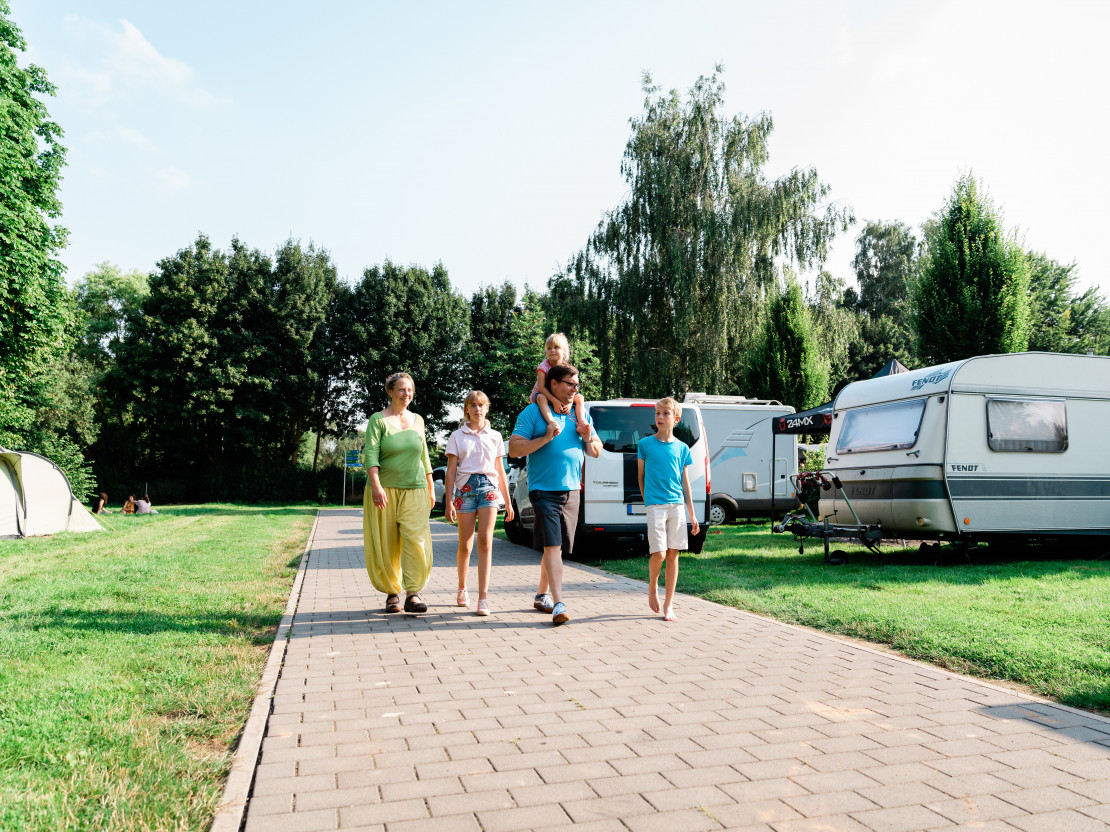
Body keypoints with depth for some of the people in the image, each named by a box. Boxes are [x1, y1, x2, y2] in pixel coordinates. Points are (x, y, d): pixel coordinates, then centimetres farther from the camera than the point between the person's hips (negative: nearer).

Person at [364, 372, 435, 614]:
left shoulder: (418, 420, 13)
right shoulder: (378, 420, 0)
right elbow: (371, 455, -11)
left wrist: (430, 489, 20)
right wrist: (376, 486, -23)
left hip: (414, 490, 3)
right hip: (384, 490, -2)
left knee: (416, 540, -12)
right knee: (385, 546, 2)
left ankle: (413, 594, -12)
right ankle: (392, 593, 15)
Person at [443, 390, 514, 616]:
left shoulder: (495, 436, 13)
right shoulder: (457, 437, 8)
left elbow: (500, 472, 16)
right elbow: (450, 471, 5)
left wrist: (508, 502, 15)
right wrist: (448, 501, -3)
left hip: (489, 488, 1)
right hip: (465, 487, 0)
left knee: (485, 541, -12)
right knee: (465, 545, 3)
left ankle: (483, 598, -14)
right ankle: (462, 589, 27)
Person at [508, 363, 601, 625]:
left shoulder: (582, 414, 15)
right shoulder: (533, 412, -3)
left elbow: (596, 452, 19)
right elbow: (514, 448, -9)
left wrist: (588, 438, -3)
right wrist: (545, 438, -18)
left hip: (572, 490, 6)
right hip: (544, 489, -6)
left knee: (558, 548, 13)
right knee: (552, 546, -15)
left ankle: (542, 595, 29)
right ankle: (558, 604, -17)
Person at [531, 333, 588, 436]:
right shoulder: (543, 366, -19)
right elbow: (541, 387, -26)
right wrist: (554, 401, -36)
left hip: (561, 396, 5)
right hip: (543, 394, -5)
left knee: (579, 398, -11)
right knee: (541, 398, -40)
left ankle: (581, 422, -25)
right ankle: (551, 422, -58)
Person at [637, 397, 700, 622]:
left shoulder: (682, 448, 9)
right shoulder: (645, 444, 3)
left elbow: (685, 482, 12)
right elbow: (641, 476, 11)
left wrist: (692, 514, 10)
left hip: (677, 505, 3)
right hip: (655, 505, -2)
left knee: (673, 554, 3)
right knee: (659, 554, -10)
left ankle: (669, 604, 12)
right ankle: (652, 586, 20)